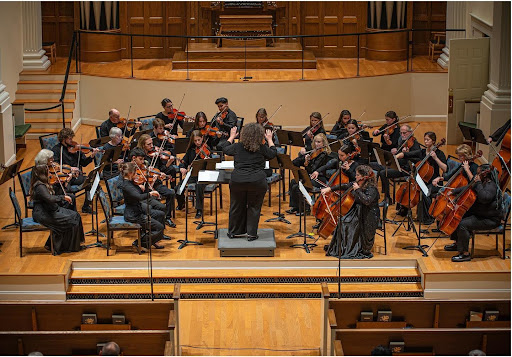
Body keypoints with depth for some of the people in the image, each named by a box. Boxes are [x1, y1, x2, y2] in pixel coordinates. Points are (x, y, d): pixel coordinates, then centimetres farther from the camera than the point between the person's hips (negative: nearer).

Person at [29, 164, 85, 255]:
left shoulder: (41, 184, 11)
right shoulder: (40, 186, -21)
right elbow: (50, 199, -34)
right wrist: (63, 197, -24)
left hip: (47, 211, 11)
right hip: (43, 215, -11)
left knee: (75, 215, 2)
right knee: (70, 220, -16)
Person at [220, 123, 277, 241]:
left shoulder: (237, 147, 1)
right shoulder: (262, 148, -4)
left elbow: (225, 149, 20)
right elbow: (273, 153, 14)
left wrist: (231, 136, 34)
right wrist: (269, 140, 26)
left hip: (238, 181, 2)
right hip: (257, 182, -2)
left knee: (237, 207, 16)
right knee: (254, 208, 11)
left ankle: (233, 232, 29)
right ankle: (251, 233, 13)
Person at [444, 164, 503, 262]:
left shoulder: (491, 186, -21)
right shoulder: (483, 183, 9)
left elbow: (484, 198, -39)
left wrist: (478, 183, -30)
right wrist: (453, 192, 15)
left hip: (490, 219, -11)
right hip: (479, 214, 11)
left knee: (463, 224, -25)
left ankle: (465, 253, -19)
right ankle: (457, 244, 27)